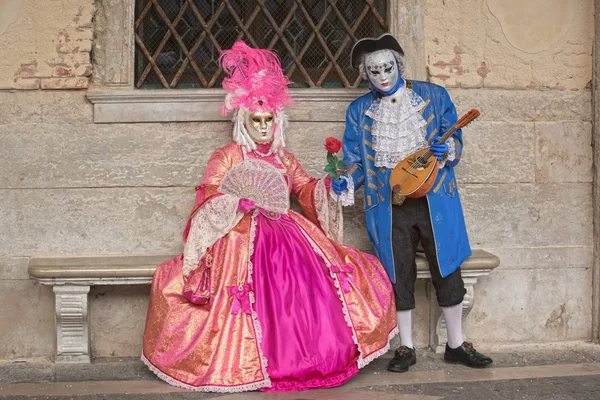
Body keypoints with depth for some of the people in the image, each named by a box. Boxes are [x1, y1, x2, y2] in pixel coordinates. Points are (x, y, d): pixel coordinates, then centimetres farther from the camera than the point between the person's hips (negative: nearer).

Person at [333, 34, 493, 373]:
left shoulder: (435, 96, 5)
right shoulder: (359, 111, 9)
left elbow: (456, 141, 6)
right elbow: (355, 159, 8)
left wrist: (447, 150, -17)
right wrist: (346, 182, -13)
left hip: (435, 200, -1)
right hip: (389, 207, 1)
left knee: (448, 270, 3)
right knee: (398, 275, 6)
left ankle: (456, 344, 18)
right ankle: (406, 348, 19)